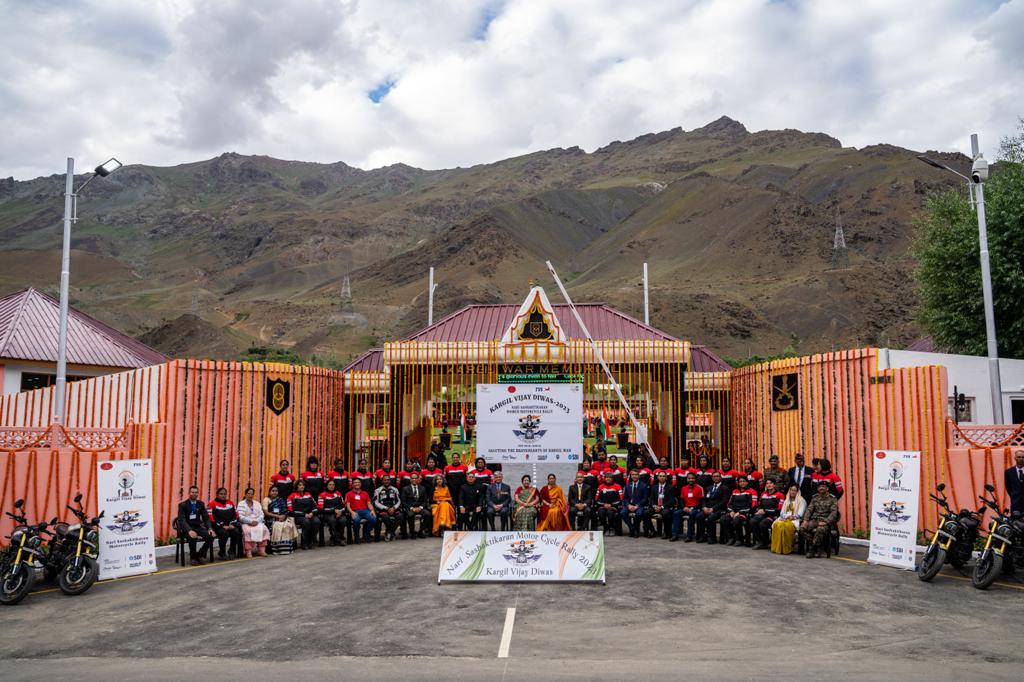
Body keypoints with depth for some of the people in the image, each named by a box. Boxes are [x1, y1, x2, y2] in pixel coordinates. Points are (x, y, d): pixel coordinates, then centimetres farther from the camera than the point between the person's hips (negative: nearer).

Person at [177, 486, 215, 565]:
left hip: (198, 527, 4)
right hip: (187, 528, -4)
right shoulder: (183, 505, -5)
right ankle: (193, 558, -12)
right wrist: (189, 531, -34)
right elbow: (181, 520, -17)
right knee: (193, 537, -37)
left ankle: (200, 555, -3)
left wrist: (210, 528, -13)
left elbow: (206, 518, 7)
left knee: (211, 536, -22)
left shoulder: (201, 504, 9)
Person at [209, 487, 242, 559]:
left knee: (236, 531, -24)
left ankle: (232, 552, -8)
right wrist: (223, 526, -16)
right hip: (218, 527, -5)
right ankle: (222, 553, -12)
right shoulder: (212, 504, -5)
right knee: (224, 533, -33)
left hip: (229, 526, 5)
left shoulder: (230, 503, 13)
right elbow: (211, 518, -12)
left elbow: (236, 514, 13)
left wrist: (232, 524, -5)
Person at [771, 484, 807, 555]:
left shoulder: (801, 500, 8)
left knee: (785, 525, -37)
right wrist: (786, 516, -4)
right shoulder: (787, 501, 26)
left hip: (795, 520, -5)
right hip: (785, 519, 5)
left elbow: (800, 514, -3)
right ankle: (776, 548, -29)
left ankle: (787, 549, -30)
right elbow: (782, 512, 17)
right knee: (776, 524, -30)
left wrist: (792, 517, -15)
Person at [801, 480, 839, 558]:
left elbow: (834, 513, -6)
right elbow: (809, 509, 10)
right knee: (802, 528, -25)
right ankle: (817, 549, -14)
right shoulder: (815, 498, 19)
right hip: (814, 520, 4)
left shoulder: (832, 499, 5)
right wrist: (805, 520, -8)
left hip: (826, 521, -4)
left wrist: (825, 522, -21)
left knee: (820, 529, -39)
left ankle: (812, 548, -20)